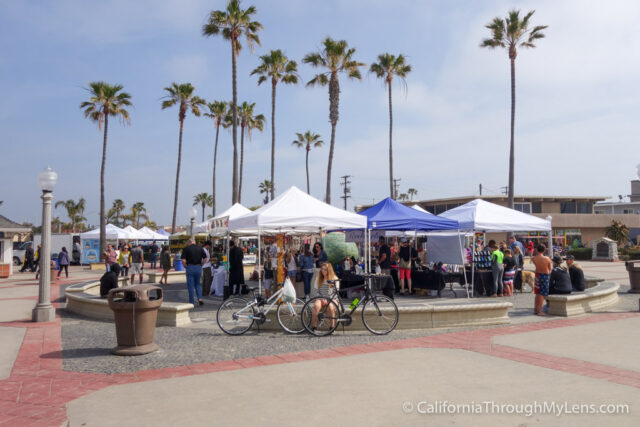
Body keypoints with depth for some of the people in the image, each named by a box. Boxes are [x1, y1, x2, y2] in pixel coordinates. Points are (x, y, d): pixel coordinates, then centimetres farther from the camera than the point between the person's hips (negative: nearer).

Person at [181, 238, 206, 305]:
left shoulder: (186, 248, -5)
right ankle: (200, 298, 3)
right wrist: (201, 265, 12)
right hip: (198, 268, 3)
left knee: (190, 285, 5)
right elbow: (205, 258, 2)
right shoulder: (200, 248, 4)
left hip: (190, 268, -3)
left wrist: (185, 267, 4)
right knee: (197, 284, 19)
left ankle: (192, 302, 8)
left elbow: (183, 260, -12)